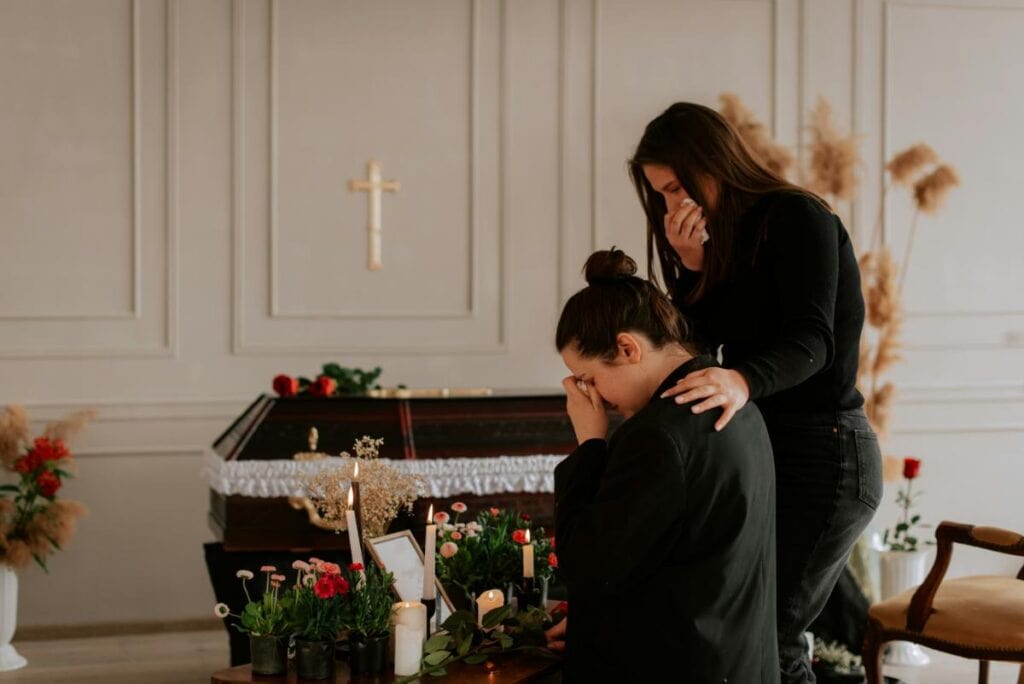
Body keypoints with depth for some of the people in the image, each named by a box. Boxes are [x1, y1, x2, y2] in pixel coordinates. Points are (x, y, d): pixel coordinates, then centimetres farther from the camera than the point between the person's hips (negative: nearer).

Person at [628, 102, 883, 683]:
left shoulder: (800, 217, -10)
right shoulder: (736, 240, 16)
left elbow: (810, 339, -24)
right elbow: (700, 345, 9)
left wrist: (743, 381, -43)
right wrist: (693, 266, -5)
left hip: (823, 455, -9)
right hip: (775, 451, 9)